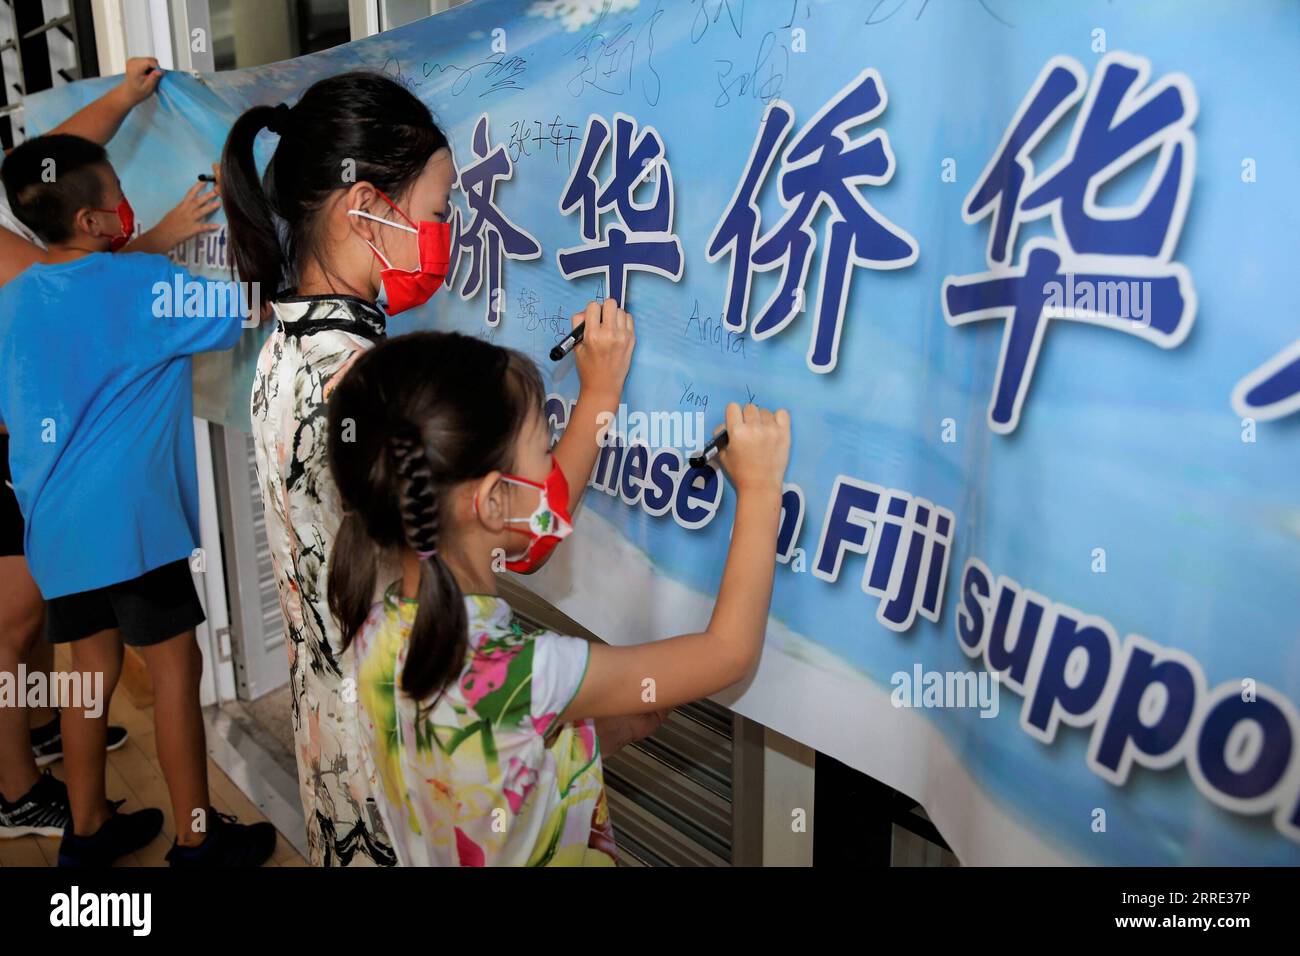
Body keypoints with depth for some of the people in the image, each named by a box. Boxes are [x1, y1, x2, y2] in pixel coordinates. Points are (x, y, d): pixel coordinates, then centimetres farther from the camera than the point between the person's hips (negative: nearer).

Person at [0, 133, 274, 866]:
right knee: (176, 670, 4)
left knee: (94, 668, 17)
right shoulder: (144, 286, -11)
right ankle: (196, 839, 15)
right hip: (133, 520, -7)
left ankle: (89, 830, 30)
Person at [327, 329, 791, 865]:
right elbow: (728, 653, -25)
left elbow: (535, 535, -2)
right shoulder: (514, 677, -36)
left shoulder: (384, 603, -17)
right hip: (551, 854, -6)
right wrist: (760, 488, -17)